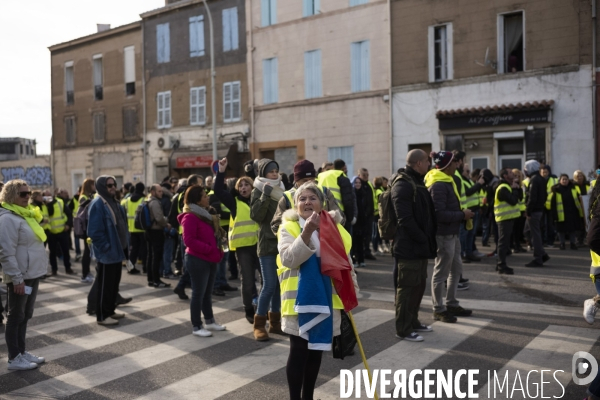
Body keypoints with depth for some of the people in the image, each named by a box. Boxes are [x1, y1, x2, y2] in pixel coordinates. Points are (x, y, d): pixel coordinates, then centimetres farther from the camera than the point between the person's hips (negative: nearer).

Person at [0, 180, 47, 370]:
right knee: (16, 316, 1)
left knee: (25, 315, 16)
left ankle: (22, 352, 26)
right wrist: (17, 278, -22)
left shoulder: (26, 214, 13)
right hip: (20, 277, -9)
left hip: (32, 274, 9)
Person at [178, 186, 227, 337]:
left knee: (207, 292, 17)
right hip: (197, 260, -9)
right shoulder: (190, 217, -16)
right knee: (198, 293, -2)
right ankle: (197, 327, 7)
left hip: (209, 259, 9)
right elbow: (189, 241, -23)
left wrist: (217, 251, 7)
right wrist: (209, 249, -22)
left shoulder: (206, 214, 14)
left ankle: (209, 321, 28)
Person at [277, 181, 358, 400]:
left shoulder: (333, 226, 7)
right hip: (300, 298, -4)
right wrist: (306, 233, -33)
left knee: (317, 350, 14)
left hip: (327, 297, 4)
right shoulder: (289, 227, -6)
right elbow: (288, 258, -22)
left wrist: (352, 287, 9)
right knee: (299, 352, 1)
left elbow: (345, 259, 14)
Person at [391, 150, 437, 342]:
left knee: (419, 285, 17)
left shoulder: (417, 182, 16)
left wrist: (428, 239, 11)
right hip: (408, 246, -10)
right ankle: (403, 329, 8)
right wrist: (423, 239, -18)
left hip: (419, 245, 10)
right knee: (407, 287, -2)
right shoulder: (403, 185, -17)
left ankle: (413, 321, 30)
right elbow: (405, 219, -24)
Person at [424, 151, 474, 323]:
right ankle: (439, 309, 13)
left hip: (452, 233, 10)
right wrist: (462, 215, -17)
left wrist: (462, 214, 1)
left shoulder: (446, 181, 13)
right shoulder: (438, 185, -19)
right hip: (444, 234, -10)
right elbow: (439, 214, -25)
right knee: (441, 272, 1)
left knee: (456, 268, 18)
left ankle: (451, 304, 30)